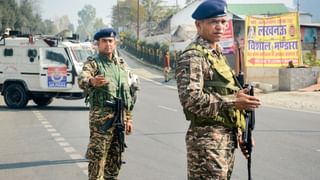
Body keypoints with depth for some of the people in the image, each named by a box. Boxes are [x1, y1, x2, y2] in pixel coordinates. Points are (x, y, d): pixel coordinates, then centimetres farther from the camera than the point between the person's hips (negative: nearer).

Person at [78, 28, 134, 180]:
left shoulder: (120, 64, 17)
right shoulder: (93, 63, -3)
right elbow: (82, 79, -25)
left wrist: (128, 118, 16)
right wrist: (91, 81, -49)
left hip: (120, 117, 6)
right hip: (101, 116, -6)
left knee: (115, 157, 11)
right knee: (98, 156, -7)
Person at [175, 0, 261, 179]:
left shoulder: (218, 54, 18)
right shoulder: (192, 56, -12)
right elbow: (191, 99, -23)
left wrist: (239, 133, 19)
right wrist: (233, 102, -23)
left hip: (228, 138, 9)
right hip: (207, 140, -9)